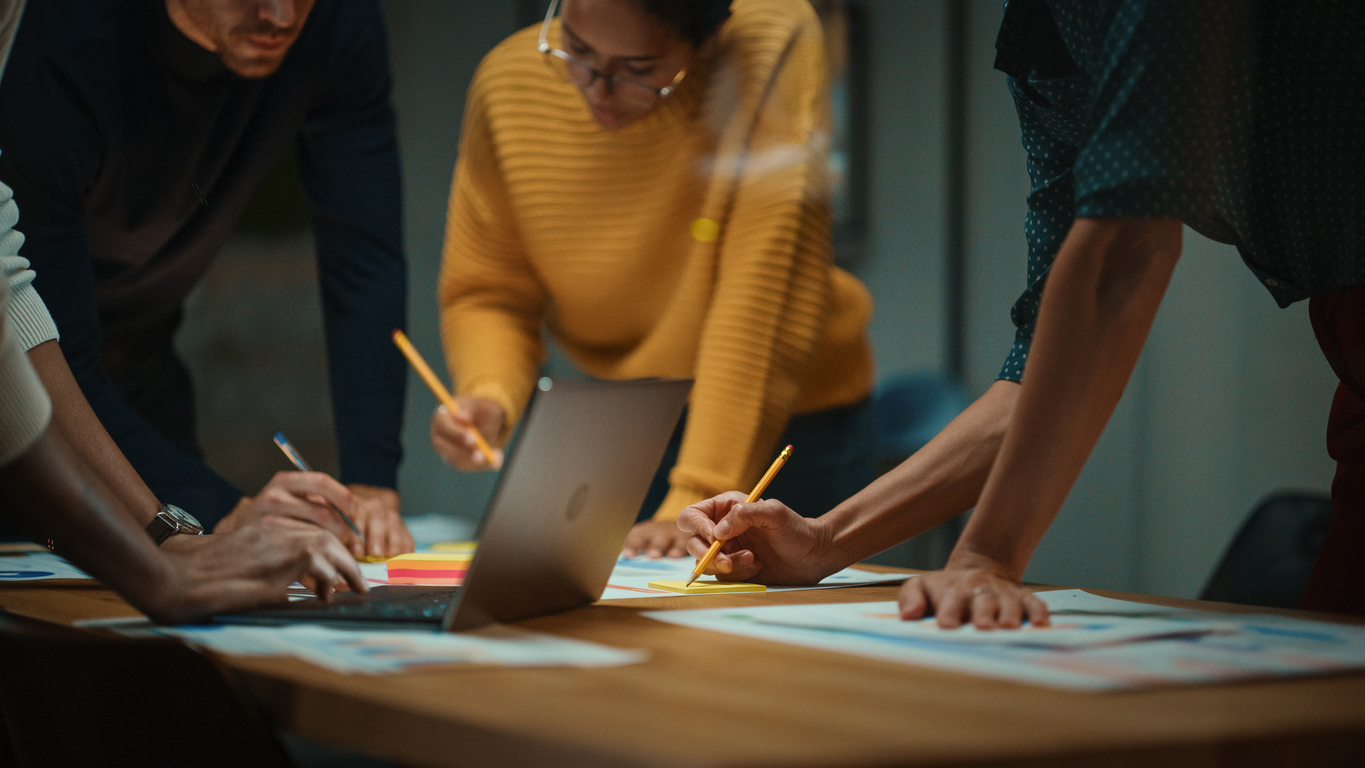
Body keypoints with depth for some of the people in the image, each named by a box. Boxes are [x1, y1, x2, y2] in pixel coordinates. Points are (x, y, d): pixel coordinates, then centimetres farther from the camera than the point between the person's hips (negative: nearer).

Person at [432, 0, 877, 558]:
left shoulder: (773, 45, -25)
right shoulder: (507, 82, -13)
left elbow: (762, 299, -28)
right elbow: (485, 295, -2)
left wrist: (697, 503, -31)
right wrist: (488, 397, -24)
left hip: (790, 423, -3)